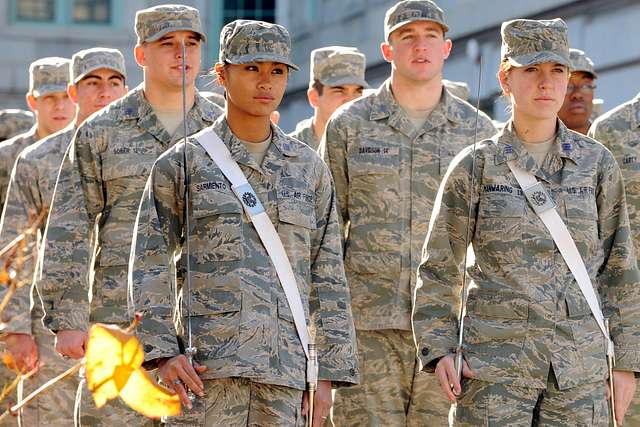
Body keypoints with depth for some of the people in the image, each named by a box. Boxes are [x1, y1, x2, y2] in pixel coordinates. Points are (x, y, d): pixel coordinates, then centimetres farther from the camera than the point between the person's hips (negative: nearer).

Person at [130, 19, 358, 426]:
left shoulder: (309, 167, 13)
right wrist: (163, 353, -10)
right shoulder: (182, 162, 5)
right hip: (207, 365, -3)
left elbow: (328, 278, 12)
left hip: (283, 369, 3)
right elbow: (149, 266, 2)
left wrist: (328, 375, 6)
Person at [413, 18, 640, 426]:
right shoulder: (475, 166, 3)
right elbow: (439, 269, 7)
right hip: (496, 361, -1)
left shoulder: (597, 163, 7)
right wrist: (439, 349, -3)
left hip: (581, 369, 1)